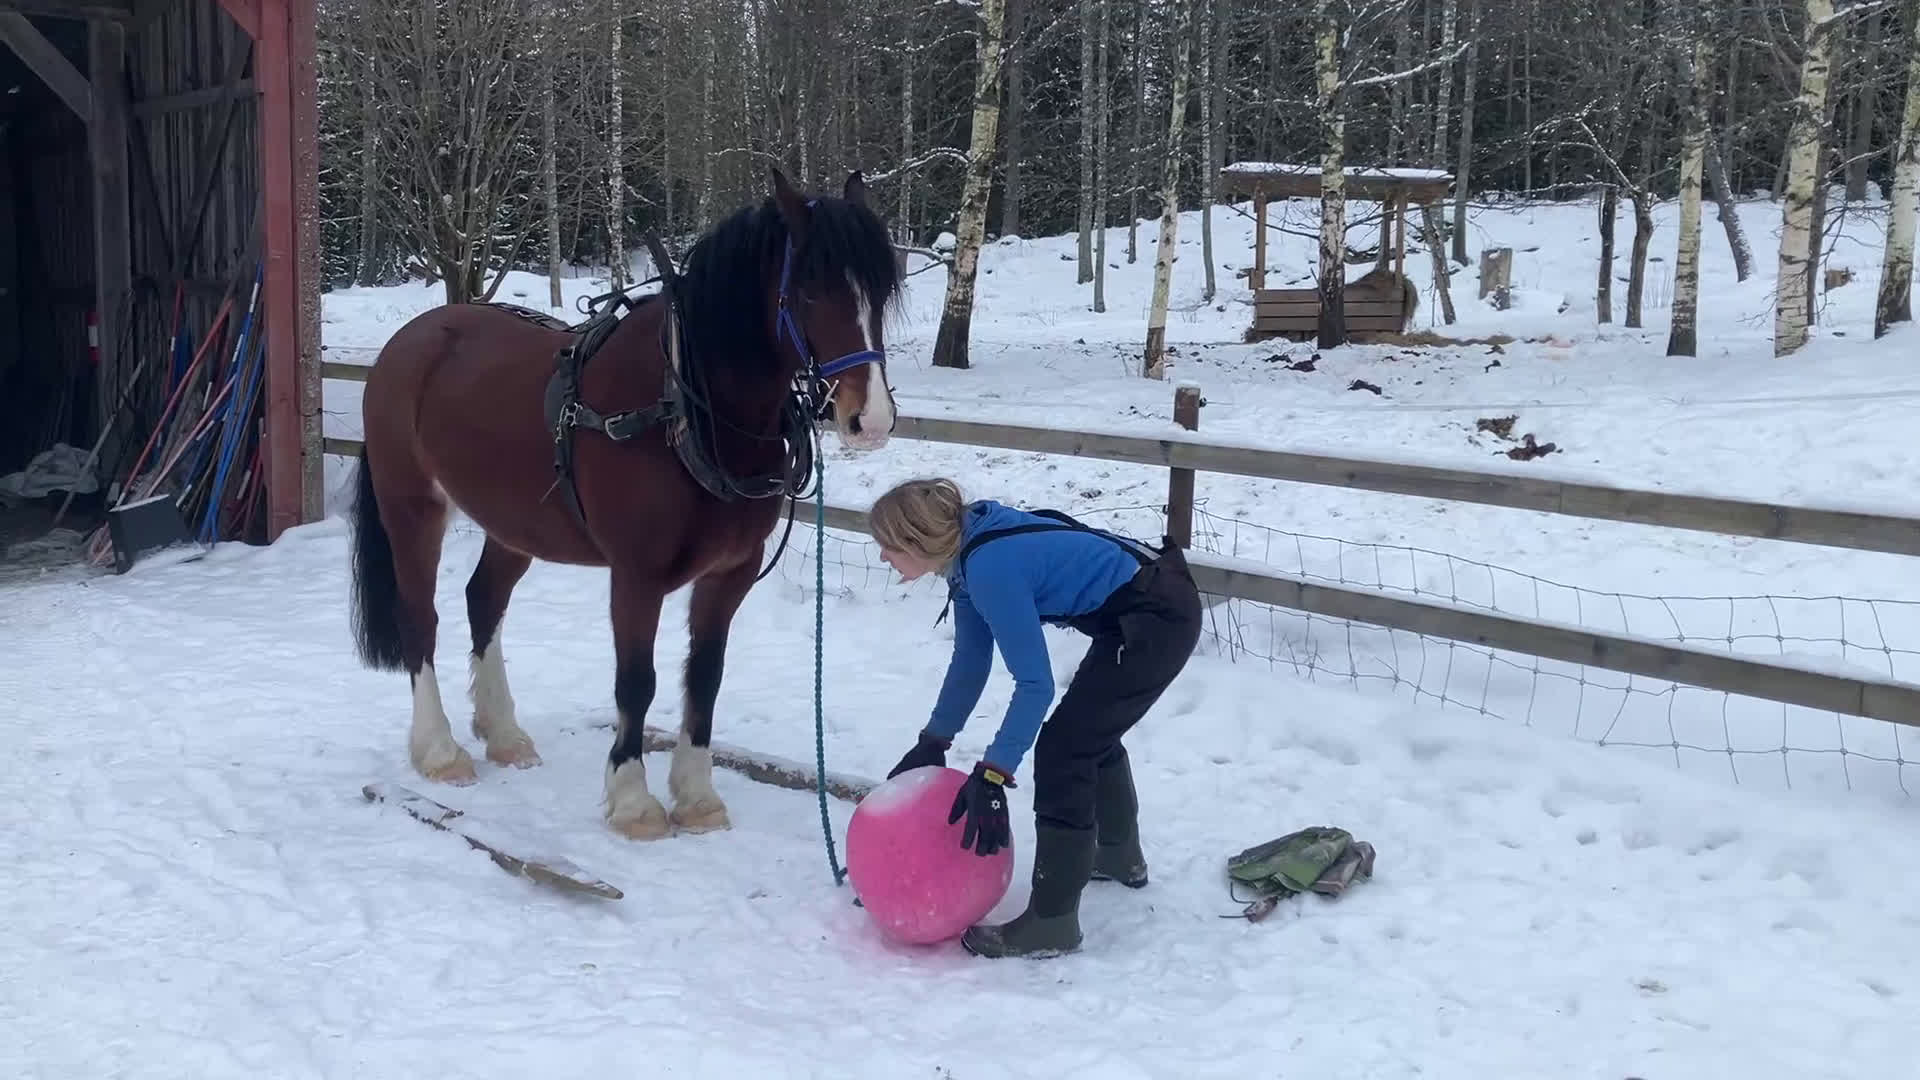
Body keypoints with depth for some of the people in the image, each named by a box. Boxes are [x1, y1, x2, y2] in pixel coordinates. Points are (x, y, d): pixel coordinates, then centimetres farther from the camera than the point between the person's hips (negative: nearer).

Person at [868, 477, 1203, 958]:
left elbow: (1035, 684, -26)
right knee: (1091, 732, 28)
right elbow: (971, 659, 13)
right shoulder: (969, 549, 3)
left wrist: (991, 775, -25)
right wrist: (932, 743, 17)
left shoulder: (992, 567, -26)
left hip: (1158, 620, -11)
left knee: (1063, 751, -9)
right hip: (1141, 609, 11)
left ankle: (1051, 923, -2)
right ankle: (1120, 855, 51)